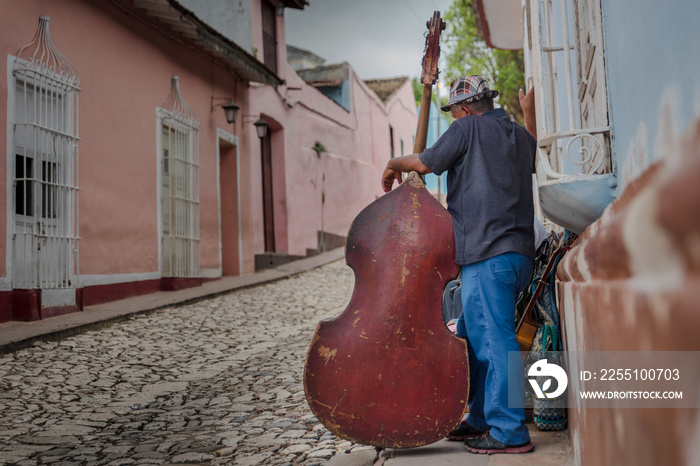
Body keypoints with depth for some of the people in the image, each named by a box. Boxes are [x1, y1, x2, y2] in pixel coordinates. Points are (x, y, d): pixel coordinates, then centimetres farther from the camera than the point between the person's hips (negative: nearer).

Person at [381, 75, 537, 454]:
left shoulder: (468, 128, -2)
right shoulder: (521, 135, 20)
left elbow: (426, 163, -2)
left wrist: (394, 163, 16)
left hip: (488, 254, -9)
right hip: (518, 253, 10)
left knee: (493, 340, -7)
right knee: (472, 336, 17)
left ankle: (510, 433, -3)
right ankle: (482, 420, 24)